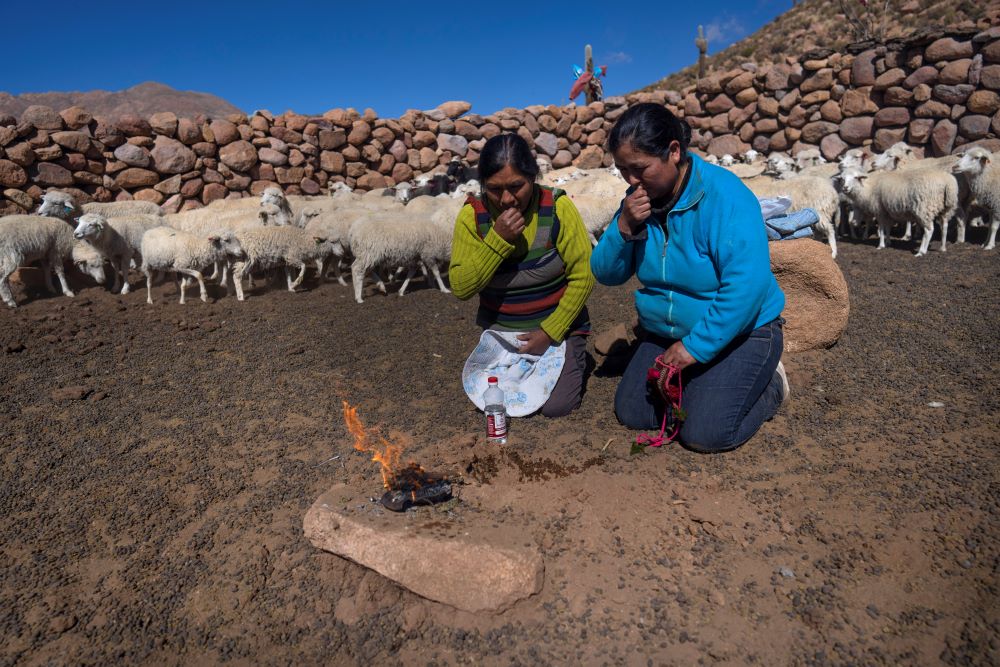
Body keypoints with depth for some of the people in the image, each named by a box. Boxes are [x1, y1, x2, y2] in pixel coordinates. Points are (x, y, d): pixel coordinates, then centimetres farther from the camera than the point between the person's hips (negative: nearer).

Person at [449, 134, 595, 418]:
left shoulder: (557, 208, -17)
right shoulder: (473, 215, -12)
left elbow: (583, 277, -13)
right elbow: (460, 288, -17)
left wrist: (550, 332, -17)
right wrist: (497, 240, -28)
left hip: (556, 323, -2)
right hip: (499, 328, 3)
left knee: (555, 405, -12)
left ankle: (572, 356, 19)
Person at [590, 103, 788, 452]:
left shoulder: (724, 195, -23)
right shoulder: (638, 200, -3)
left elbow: (746, 287, -30)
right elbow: (606, 273, -4)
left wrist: (695, 347, -26)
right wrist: (623, 228, -22)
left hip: (738, 332, -6)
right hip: (665, 331, 6)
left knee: (703, 434, -16)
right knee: (632, 414, -1)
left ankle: (769, 384, 12)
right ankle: (696, 381, 23)